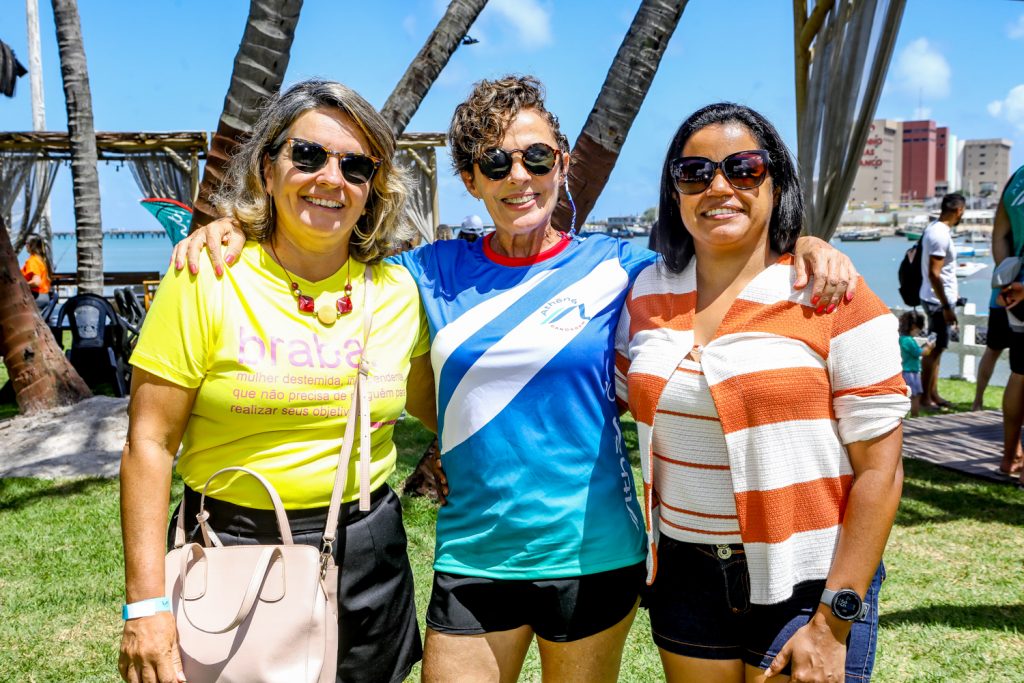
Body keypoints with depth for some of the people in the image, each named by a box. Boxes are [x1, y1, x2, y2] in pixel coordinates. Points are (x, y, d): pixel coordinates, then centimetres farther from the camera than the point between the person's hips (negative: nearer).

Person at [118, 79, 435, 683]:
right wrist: (147, 603, -14)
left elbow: (429, 402, 17)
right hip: (233, 551, -3)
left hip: (366, 555, 3)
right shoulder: (207, 278, -9)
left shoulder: (398, 291, 0)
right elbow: (150, 444, -10)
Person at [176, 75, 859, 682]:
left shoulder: (612, 266, -3)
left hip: (593, 555, -1)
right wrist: (231, 226, -6)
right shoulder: (437, 272, 1)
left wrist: (806, 245, -14)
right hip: (473, 556, 1)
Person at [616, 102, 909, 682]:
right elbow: (629, 400, 14)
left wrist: (834, 623, -14)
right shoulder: (650, 293, 2)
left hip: (808, 581, -3)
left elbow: (880, 471, -12)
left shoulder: (835, 300, -11)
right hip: (685, 573, 4)